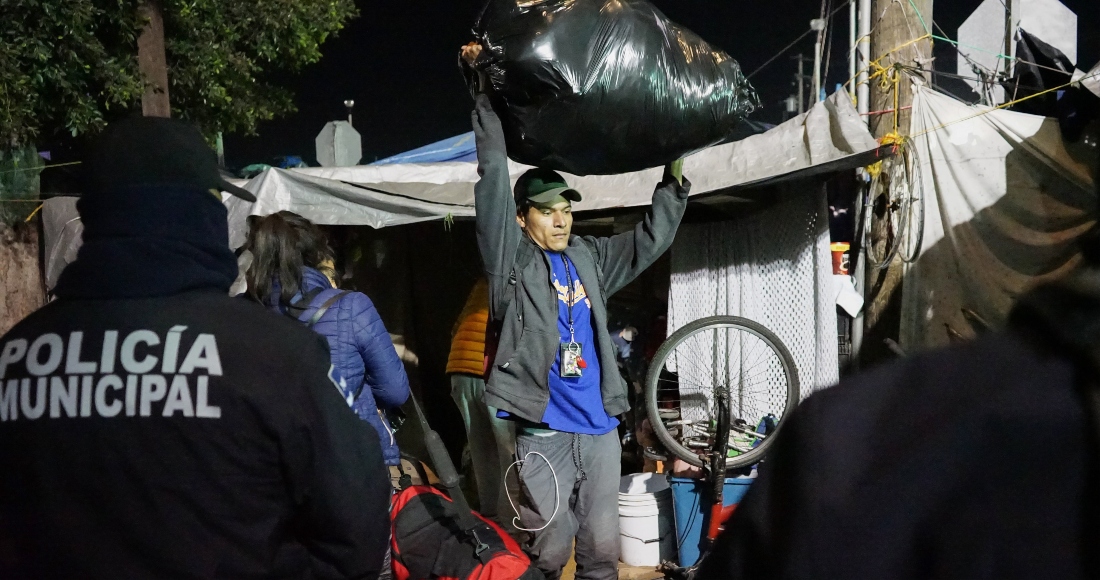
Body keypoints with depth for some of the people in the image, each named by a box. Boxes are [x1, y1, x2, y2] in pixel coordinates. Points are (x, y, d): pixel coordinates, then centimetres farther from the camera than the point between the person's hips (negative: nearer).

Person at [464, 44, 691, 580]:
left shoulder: (588, 259, 14)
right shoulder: (513, 260, 0)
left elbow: (651, 239, 21)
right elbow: (494, 181, -6)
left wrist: (675, 179, 15)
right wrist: (482, 98, -8)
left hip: (600, 428, 5)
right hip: (543, 431, -5)